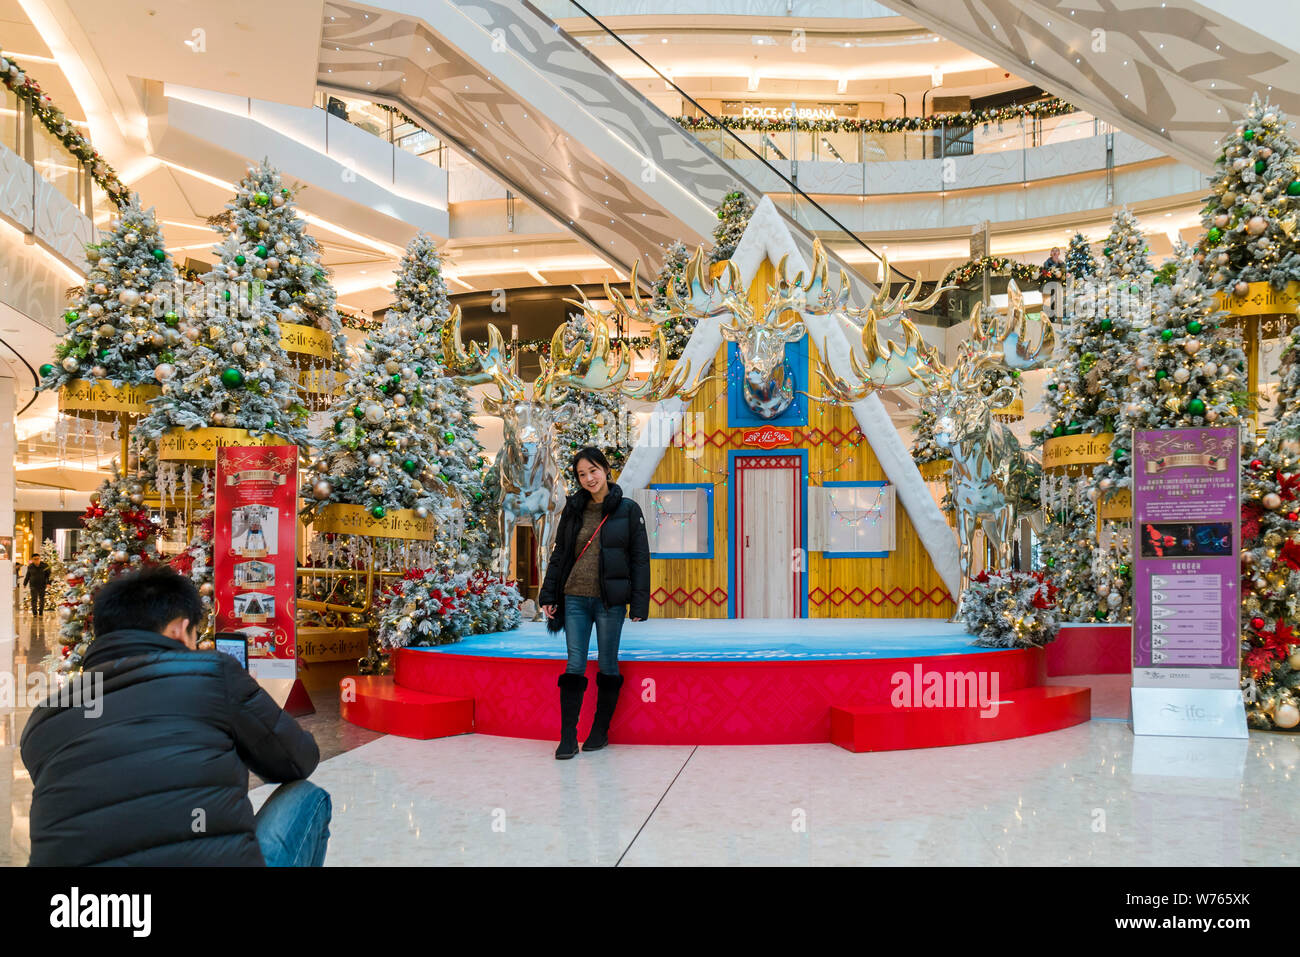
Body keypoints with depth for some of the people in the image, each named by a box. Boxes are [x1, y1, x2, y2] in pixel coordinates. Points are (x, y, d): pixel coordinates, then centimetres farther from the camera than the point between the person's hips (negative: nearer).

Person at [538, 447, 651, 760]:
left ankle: (600, 732, 19)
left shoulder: (628, 510, 0)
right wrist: (548, 595, 8)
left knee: (607, 665, 6)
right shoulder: (573, 509, 9)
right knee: (575, 665, 0)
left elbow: (640, 559, 0)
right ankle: (568, 737, 3)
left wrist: (639, 604, -6)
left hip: (610, 601, -2)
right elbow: (559, 554, 14)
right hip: (575, 598, 2)